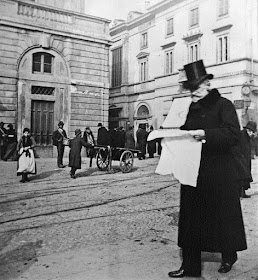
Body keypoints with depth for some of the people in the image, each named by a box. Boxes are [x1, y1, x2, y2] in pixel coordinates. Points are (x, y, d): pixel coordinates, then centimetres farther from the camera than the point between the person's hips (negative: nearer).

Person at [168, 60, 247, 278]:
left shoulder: (223, 105, -4)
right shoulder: (191, 109, 13)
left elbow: (234, 134, -16)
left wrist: (205, 134, -26)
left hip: (219, 172, -5)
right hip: (193, 171, 5)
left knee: (223, 214, 9)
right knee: (191, 217, 6)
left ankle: (229, 256, 36)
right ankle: (190, 266, 16)